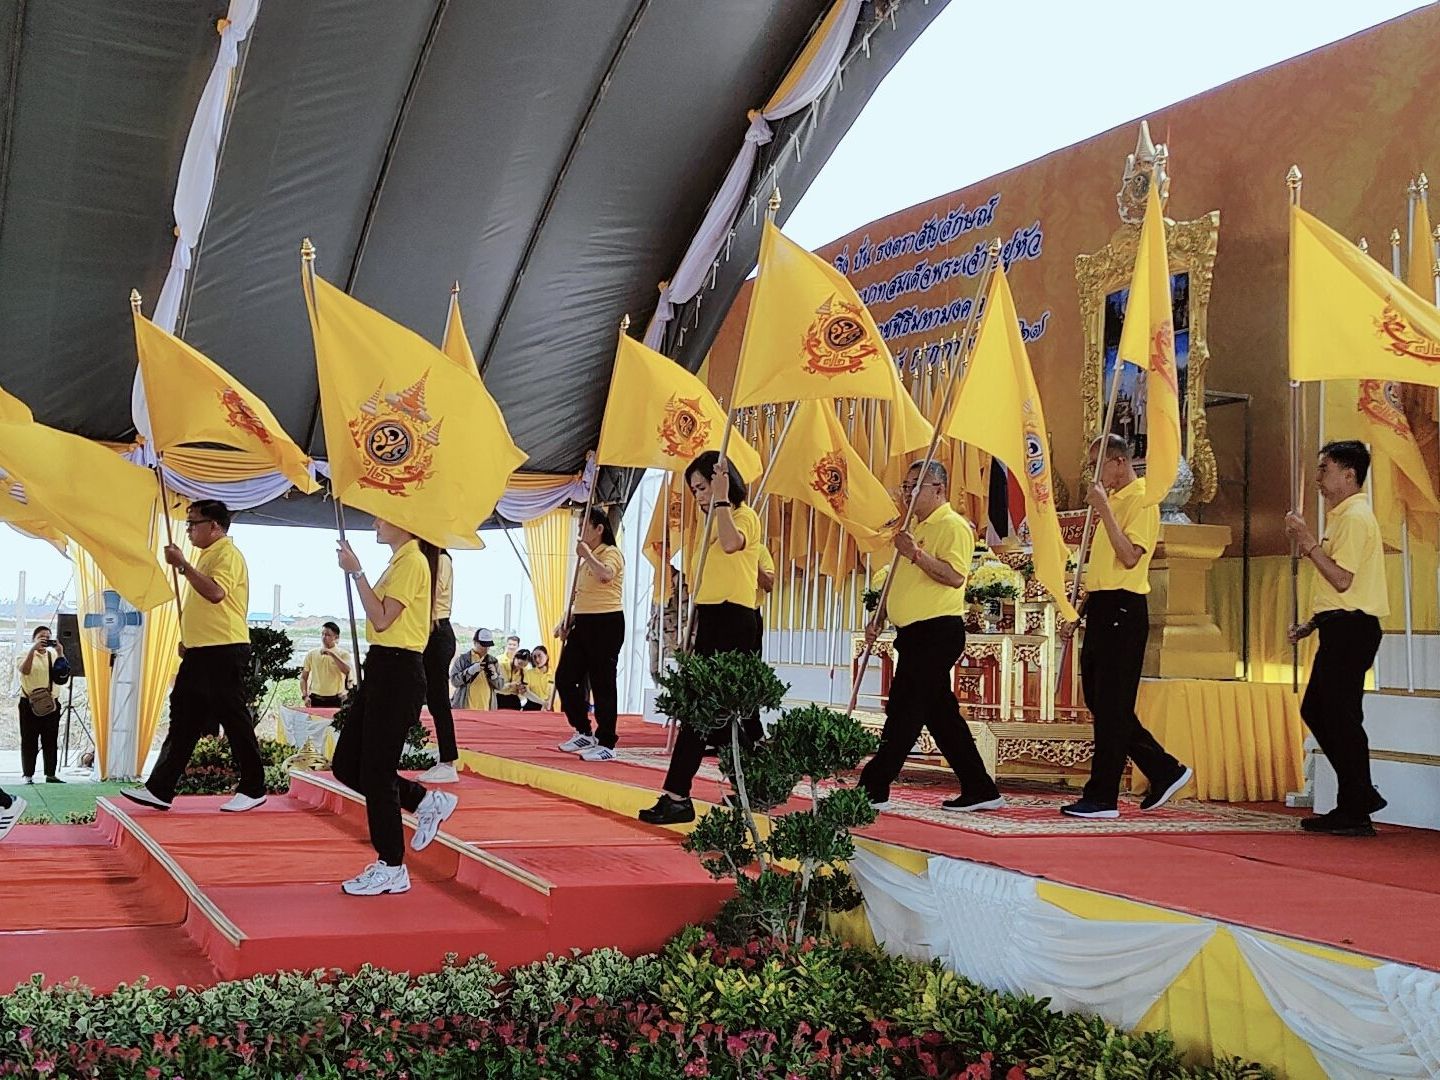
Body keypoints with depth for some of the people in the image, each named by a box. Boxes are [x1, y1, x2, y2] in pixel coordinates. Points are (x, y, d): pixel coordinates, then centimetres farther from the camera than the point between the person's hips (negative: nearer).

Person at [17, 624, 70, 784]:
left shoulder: (53, 656, 11)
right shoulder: (26, 655, 2)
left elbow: (63, 675, -3)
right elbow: (24, 670, -20)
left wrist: (60, 654, -11)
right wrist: (33, 649, -26)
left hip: (50, 703, 3)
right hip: (29, 704, -3)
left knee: (51, 741, 4)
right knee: (29, 741, -2)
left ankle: (50, 775, 10)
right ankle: (28, 776, 1)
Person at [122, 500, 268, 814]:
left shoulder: (227, 554, -11)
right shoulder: (206, 555, 20)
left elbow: (216, 592, -28)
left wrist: (182, 565, -24)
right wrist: (187, 638, 21)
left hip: (225, 652, -10)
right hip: (200, 652, 10)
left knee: (235, 720, -4)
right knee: (182, 720, 8)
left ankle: (253, 790, 5)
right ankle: (159, 789, 10)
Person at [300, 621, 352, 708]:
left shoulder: (343, 654, 2)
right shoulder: (311, 654, 8)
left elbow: (347, 671, -17)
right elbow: (303, 678, 11)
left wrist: (332, 654, -19)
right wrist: (305, 696, -3)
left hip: (335, 701, -2)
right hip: (315, 700, 2)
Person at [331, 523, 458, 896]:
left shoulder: (411, 561, -13)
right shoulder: (400, 561, 18)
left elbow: (382, 619, -20)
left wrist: (357, 572, -19)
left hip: (397, 673, -10)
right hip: (383, 669, 10)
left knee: (375, 771, -4)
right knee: (346, 765, 11)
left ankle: (391, 869, 6)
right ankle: (426, 801, 20)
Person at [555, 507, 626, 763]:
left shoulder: (611, 553, -9)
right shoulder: (587, 558, 19)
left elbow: (605, 575, -33)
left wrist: (587, 555, -19)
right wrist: (568, 621, 12)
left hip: (607, 624, -9)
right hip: (584, 624, 9)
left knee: (602, 684, -6)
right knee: (564, 677, 7)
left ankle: (606, 744, 1)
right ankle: (584, 733, 19)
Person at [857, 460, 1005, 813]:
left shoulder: (953, 526, -9)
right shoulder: (917, 528, 21)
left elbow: (955, 576, -23)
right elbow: (901, 581, 25)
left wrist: (915, 553, -26)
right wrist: (879, 617, 14)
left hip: (938, 632, -10)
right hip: (916, 632, 10)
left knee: (904, 711, -8)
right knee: (940, 712, 10)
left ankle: (873, 789, -5)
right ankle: (979, 790, 15)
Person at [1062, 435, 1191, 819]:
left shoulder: (1140, 500, -9)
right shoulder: (1113, 500, 19)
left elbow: (1130, 557, -21)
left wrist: (1104, 509, -22)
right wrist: (1084, 605, 19)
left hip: (1122, 609, -10)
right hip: (1103, 607, 10)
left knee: (1111, 705, -6)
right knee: (1098, 699, 12)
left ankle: (1102, 797, -1)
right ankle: (1165, 772, 21)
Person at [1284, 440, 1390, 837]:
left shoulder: (1355, 517, -14)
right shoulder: (1343, 515, 19)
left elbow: (1342, 580, -22)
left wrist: (1309, 543, -18)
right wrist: (1312, 623, 18)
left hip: (1351, 629, -11)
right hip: (1341, 627, 11)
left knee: (1341, 717, -6)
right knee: (1314, 710, 13)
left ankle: (1354, 812, 1)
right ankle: (1360, 796, 18)